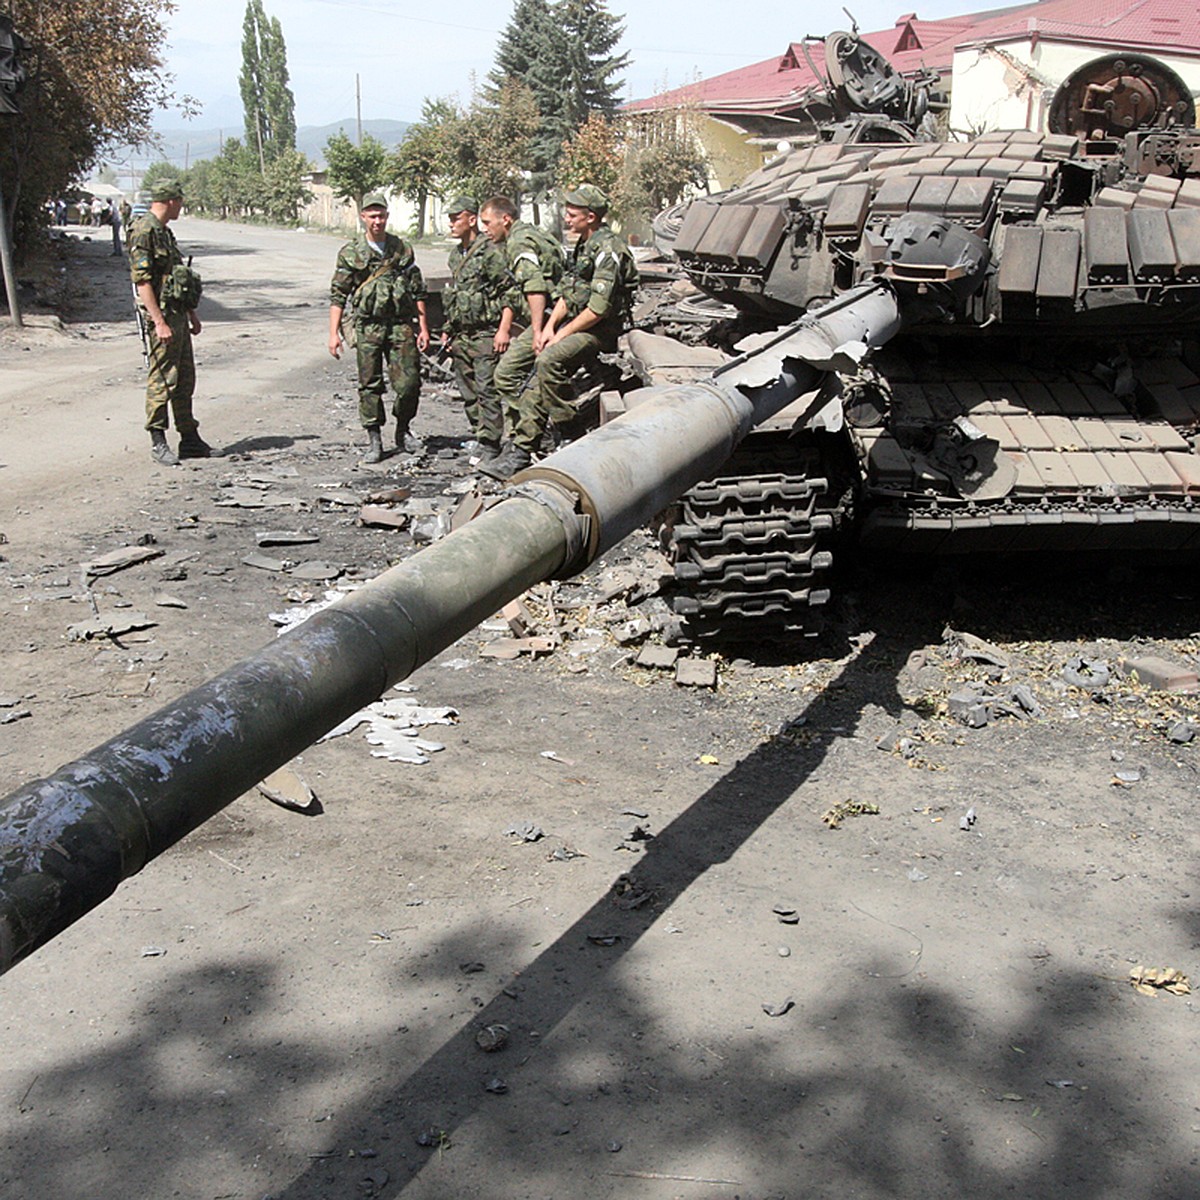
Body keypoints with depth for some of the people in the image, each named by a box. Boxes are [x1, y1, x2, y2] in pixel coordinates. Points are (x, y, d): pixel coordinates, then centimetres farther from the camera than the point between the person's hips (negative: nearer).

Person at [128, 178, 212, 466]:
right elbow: (142, 281, -20)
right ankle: (158, 443, 2)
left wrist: (191, 313, 23)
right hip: (161, 316, -10)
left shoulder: (165, 232, 16)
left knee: (185, 379, 13)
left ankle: (190, 439, 20)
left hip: (178, 315, 10)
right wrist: (159, 322, -24)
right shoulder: (144, 232, -14)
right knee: (162, 380, -5)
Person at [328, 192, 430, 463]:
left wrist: (423, 328, 6)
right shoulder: (350, 253, 2)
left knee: (409, 382, -4)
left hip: (401, 325, 1)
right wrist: (334, 333, -6)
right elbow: (337, 296, 2)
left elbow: (418, 292, 11)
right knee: (370, 385, 1)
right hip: (368, 326, -1)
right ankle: (374, 441, 11)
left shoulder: (402, 249, 8)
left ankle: (403, 430, 19)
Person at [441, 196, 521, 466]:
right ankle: (480, 439, 20)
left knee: (487, 391, -9)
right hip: (460, 338, 8)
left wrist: (504, 330, -18)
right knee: (468, 394, 11)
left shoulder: (490, 252, -10)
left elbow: (512, 293, -13)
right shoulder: (455, 255, 16)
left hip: (485, 335, -8)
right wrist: (448, 330, 21)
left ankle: (490, 448, -7)